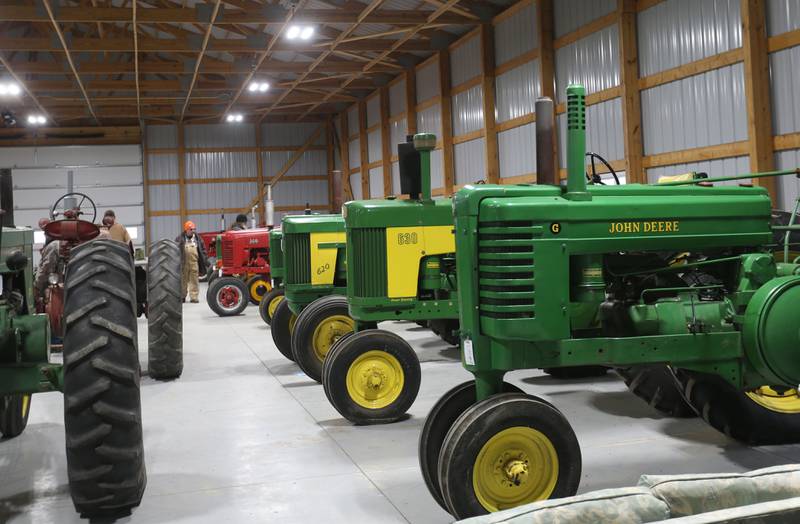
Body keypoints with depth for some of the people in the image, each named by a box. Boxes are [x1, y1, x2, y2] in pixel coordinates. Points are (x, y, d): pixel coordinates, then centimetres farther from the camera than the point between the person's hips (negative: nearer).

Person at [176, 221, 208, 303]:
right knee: (183, 280, 7)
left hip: (194, 263, 1)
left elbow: (202, 249, 13)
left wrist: (205, 260, 7)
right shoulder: (180, 238, 1)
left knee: (194, 280, 1)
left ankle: (194, 297, 5)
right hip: (184, 263, -1)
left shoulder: (197, 238, 9)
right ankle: (182, 296, 18)